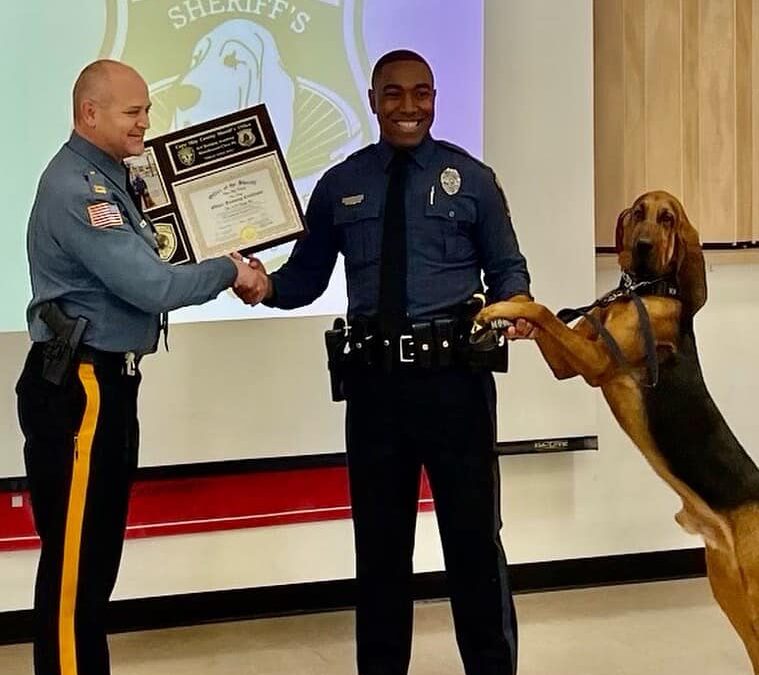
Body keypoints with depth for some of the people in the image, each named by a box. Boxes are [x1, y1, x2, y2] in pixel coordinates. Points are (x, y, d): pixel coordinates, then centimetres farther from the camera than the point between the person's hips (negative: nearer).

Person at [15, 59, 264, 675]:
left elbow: (137, 271, 15)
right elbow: (149, 286, -23)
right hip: (78, 387, -10)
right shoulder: (75, 187, -17)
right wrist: (228, 271, -9)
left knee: (99, 550, 15)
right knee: (75, 556, -4)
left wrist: (226, 273, 4)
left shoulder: (107, 179, 16)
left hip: (105, 382, 10)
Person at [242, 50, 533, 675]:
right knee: (379, 541, 13)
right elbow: (307, 277, 8)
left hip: (454, 376, -2)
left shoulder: (471, 178, 4)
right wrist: (266, 285, -12)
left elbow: (507, 267, 5)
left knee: (473, 534, 5)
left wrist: (517, 304, -16)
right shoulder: (339, 186, 9)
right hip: (374, 380, 2)